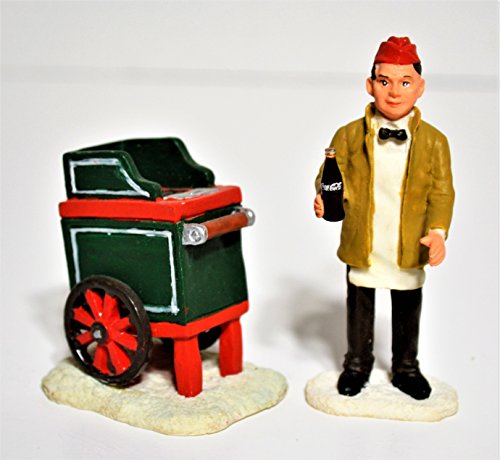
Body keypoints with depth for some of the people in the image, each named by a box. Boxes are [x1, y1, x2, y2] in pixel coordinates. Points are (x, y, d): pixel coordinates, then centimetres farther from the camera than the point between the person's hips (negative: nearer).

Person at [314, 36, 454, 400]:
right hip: (361, 247, 0)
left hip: (410, 249, 0)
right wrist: (324, 200, -21)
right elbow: (330, 177, 0)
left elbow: (441, 192, -5)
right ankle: (358, 364, 38)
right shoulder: (349, 136, -5)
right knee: (360, 310, 17)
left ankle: (406, 369, 38)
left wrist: (438, 231, -19)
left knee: (408, 313, 17)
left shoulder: (434, 142, -5)